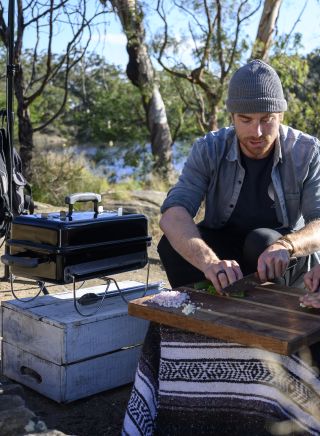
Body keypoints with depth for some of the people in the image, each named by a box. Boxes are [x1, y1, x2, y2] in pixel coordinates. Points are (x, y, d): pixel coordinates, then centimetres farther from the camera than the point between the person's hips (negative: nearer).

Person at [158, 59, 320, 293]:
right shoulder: (208, 150, -15)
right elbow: (172, 214, -29)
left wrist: (285, 246, -48)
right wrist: (209, 261, -49)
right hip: (223, 246, 1)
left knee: (262, 241, -34)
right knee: (171, 245, -26)